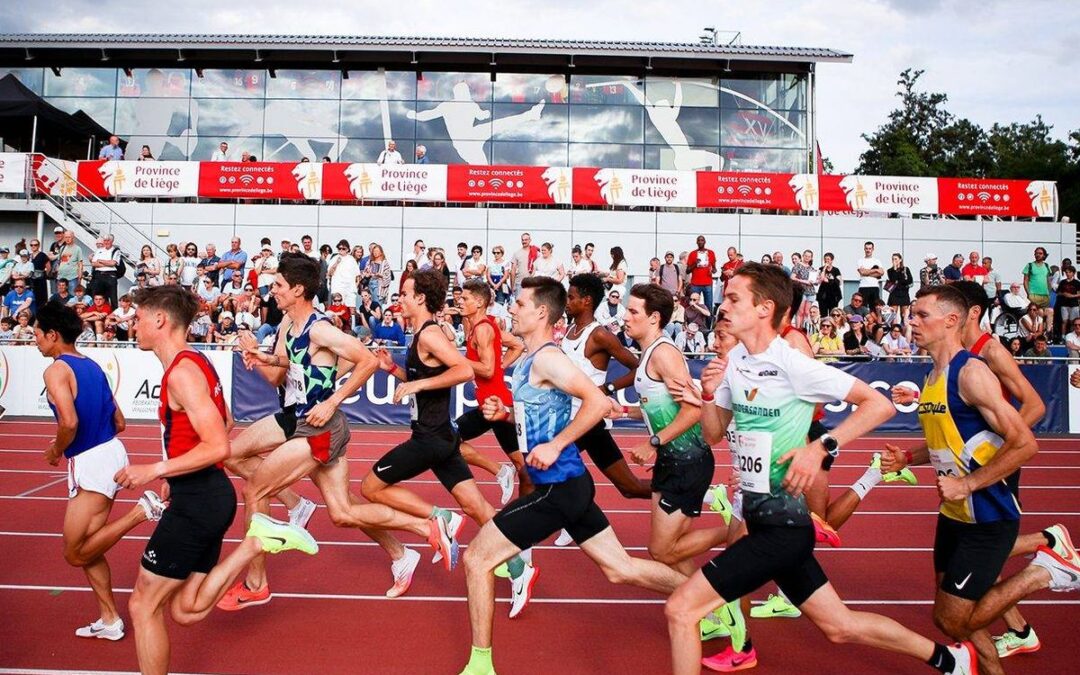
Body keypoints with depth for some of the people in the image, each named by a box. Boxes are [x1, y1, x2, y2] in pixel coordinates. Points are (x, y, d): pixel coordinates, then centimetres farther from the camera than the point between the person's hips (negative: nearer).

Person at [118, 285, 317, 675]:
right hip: (205, 496, 10)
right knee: (186, 611, 14)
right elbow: (224, 422, 26)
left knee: (143, 606, 4)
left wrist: (155, 470, -20)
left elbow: (218, 447, -25)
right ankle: (257, 542, 7)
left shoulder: (182, 372, -17)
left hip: (196, 502, -10)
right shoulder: (195, 363, 13)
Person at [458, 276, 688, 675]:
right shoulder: (529, 361, 13)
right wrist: (504, 415, 7)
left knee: (477, 559, -3)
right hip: (565, 483, 10)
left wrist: (556, 445, -24)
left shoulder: (546, 358, -16)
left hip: (559, 486, -10)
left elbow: (597, 402, -26)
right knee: (620, 568, 16)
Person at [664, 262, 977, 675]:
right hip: (760, 517, 8)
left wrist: (822, 447, -25)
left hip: (781, 527, -8)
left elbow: (879, 405, -16)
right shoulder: (733, 360, 4)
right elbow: (713, 434, 10)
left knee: (680, 610, -11)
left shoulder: (791, 364, -17)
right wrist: (709, 393, -8)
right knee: (839, 626, 20)